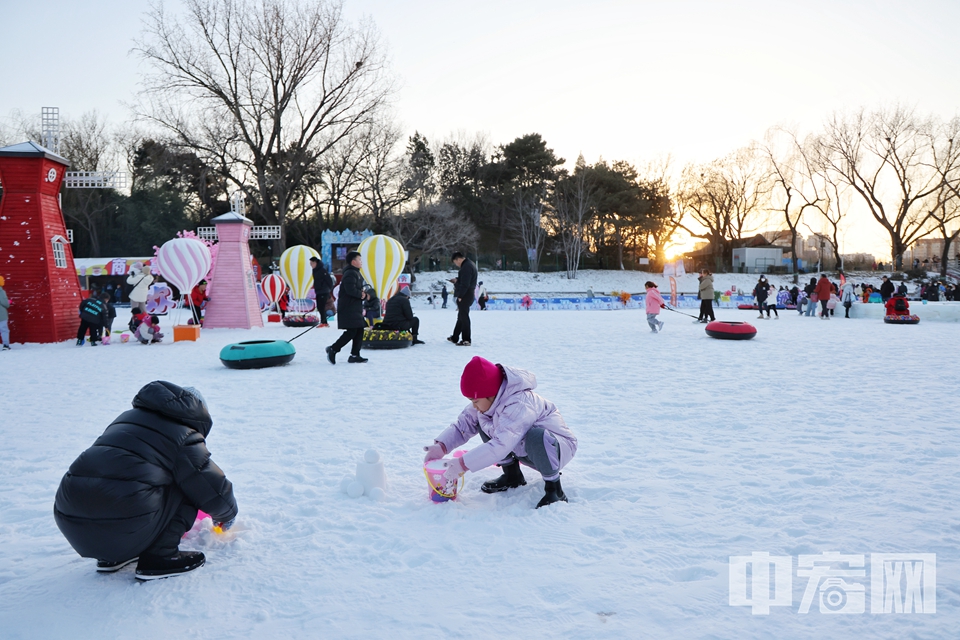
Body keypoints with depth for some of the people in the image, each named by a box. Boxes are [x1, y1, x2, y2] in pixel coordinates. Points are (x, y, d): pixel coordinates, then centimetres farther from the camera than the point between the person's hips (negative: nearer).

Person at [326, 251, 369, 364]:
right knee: (351, 332, -11)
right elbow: (351, 290, -28)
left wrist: (363, 294, 1)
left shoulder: (355, 273, 19)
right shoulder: (350, 274, -15)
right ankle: (333, 349, 0)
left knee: (359, 331, 8)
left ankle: (354, 355, 13)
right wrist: (362, 294, -11)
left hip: (355, 309, 11)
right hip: (348, 309, -11)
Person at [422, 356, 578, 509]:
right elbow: (464, 423, -2)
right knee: (483, 422, 0)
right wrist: (441, 446, -19)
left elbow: (501, 445, -42)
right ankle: (512, 476, 10)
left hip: (557, 447, -9)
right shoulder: (488, 401, -8)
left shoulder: (519, 405, -36)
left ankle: (554, 490, -17)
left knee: (537, 437, -42)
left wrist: (462, 464, -39)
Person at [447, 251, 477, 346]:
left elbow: (465, 284, -23)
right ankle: (455, 338, 28)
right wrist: (457, 280, 13)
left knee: (464, 317, -7)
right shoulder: (469, 264, 16)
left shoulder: (466, 267, -18)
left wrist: (460, 296, -20)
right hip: (468, 295, 11)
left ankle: (466, 340, -4)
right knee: (461, 317, 17)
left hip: (464, 296, -11)